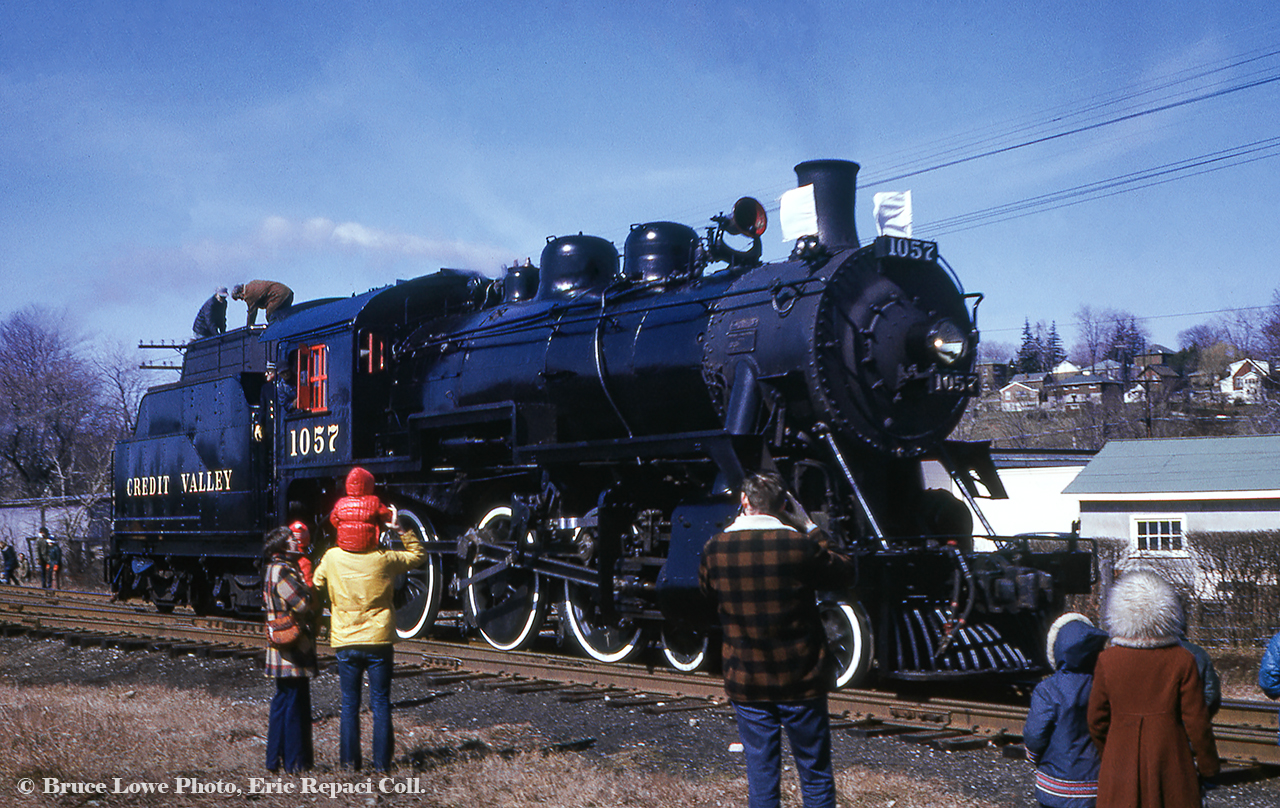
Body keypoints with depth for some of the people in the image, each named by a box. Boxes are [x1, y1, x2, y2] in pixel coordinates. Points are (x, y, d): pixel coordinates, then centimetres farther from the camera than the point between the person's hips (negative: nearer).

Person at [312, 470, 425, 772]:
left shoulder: (331, 558, -5)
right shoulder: (384, 560, -10)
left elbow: (315, 588, 11)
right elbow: (418, 555, 6)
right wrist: (399, 528, 7)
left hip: (345, 642, 1)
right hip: (378, 641, -1)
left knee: (349, 704, 11)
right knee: (380, 703, 6)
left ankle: (349, 759, 13)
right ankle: (382, 761, 8)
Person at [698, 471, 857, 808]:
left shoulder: (715, 549, -6)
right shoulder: (799, 545, -13)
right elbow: (847, 573, 3)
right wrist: (809, 528, 8)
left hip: (746, 685, 2)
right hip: (801, 681, -2)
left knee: (761, 778, 10)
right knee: (815, 776, 10)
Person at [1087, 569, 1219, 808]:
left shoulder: (1107, 661, -6)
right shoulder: (1182, 661, -9)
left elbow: (1096, 720, 2)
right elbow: (1196, 720, -5)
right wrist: (1208, 766, 7)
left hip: (1122, 764, 1)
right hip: (1170, 764, -1)